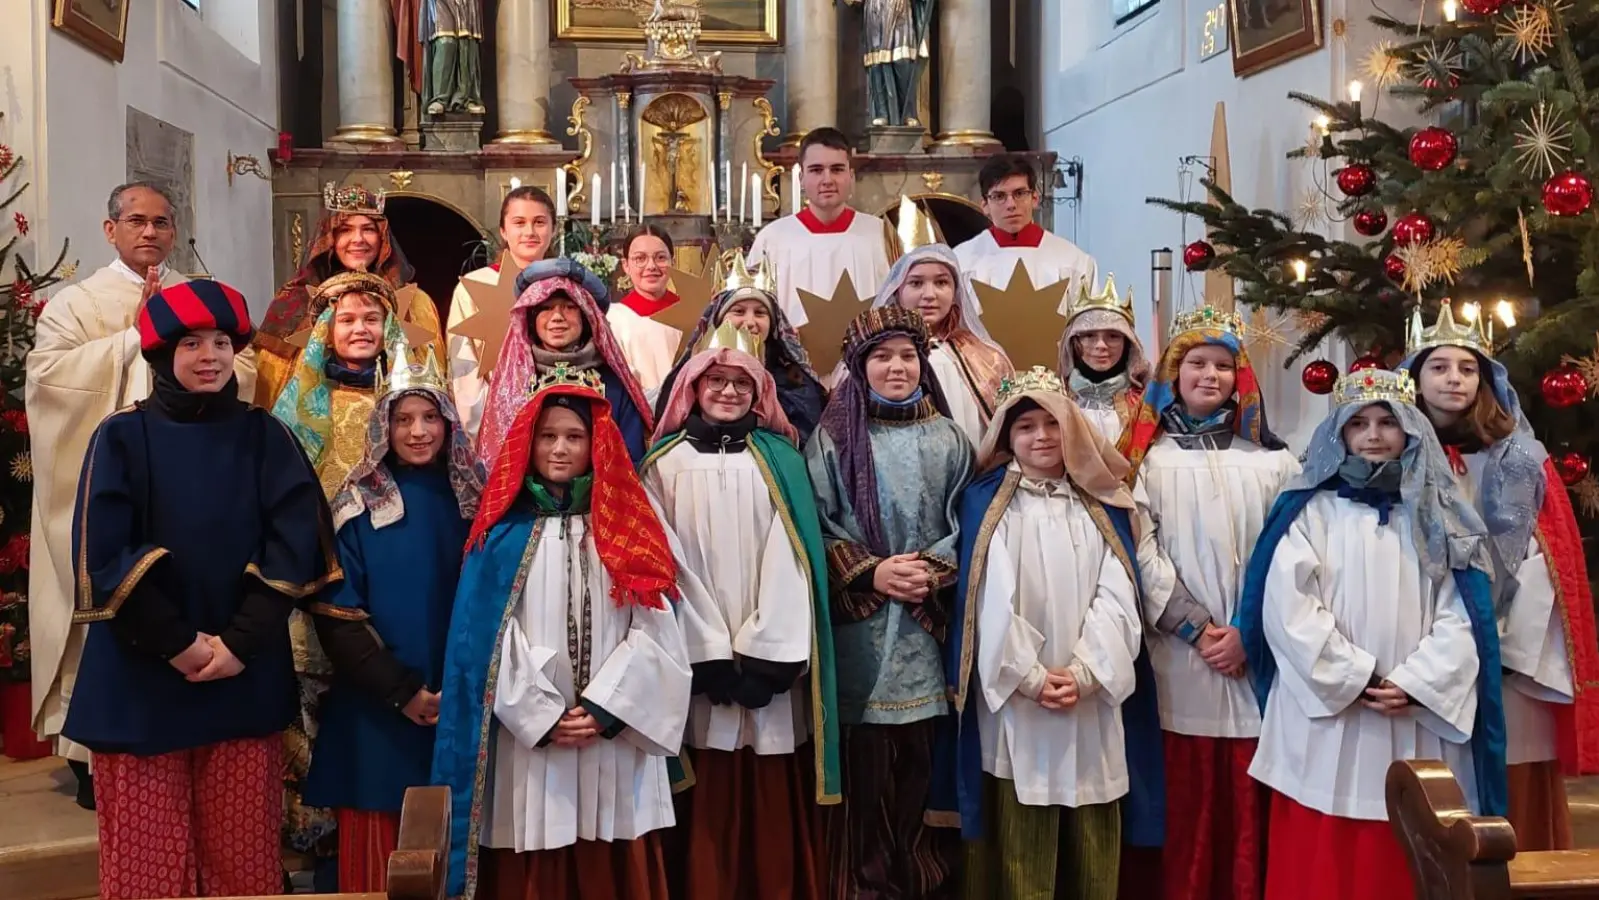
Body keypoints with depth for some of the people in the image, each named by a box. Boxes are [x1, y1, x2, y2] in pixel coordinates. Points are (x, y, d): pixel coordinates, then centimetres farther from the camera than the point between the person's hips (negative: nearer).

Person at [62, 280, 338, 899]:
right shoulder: (122, 438, 1)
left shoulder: (265, 437, 6)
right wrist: (178, 643, -12)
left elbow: (295, 543, -3)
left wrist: (239, 642, -12)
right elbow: (102, 555, -6)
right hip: (140, 678, -1)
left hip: (247, 676, 1)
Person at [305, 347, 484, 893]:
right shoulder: (359, 506, -1)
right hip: (377, 715, -2)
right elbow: (336, 616, -5)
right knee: (377, 857, 1)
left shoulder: (473, 499, 6)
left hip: (462, 711, 2)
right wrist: (402, 691, -12)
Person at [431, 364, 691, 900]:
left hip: (616, 738, 1)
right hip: (529, 739, 0)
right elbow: (487, 638, -1)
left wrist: (603, 707, -12)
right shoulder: (504, 534, 7)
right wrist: (542, 717, -11)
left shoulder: (629, 529, 9)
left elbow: (654, 630, -1)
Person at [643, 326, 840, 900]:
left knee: (775, 805, 2)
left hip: (768, 661, 1)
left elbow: (789, 555, 0)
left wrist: (764, 653, -10)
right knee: (710, 806, 1)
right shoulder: (667, 463, 6)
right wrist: (711, 655, -10)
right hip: (700, 662, 0)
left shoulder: (780, 460, 8)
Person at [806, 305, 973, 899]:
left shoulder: (948, 439, 9)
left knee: (923, 762, 3)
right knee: (864, 764, -2)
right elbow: (814, 526, 0)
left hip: (930, 627, 2)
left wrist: (935, 569, -8)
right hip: (860, 631, -2)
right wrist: (869, 572, -12)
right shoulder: (833, 438, 3)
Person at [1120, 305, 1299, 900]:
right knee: (1187, 801, 0)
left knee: (1250, 803, 2)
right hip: (1178, 656, -1)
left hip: (1256, 657, 1)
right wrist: (1196, 628, -10)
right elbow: (1140, 550, -2)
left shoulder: (1269, 460, 12)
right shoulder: (1148, 455, 8)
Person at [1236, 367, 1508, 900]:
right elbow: (1288, 607, -7)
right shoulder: (1312, 511, 4)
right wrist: (1355, 680, -12)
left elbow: (1460, 614, 3)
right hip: (1326, 718, -2)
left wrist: (1415, 683, -10)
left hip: (1416, 725, 2)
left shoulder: (1438, 517, 12)